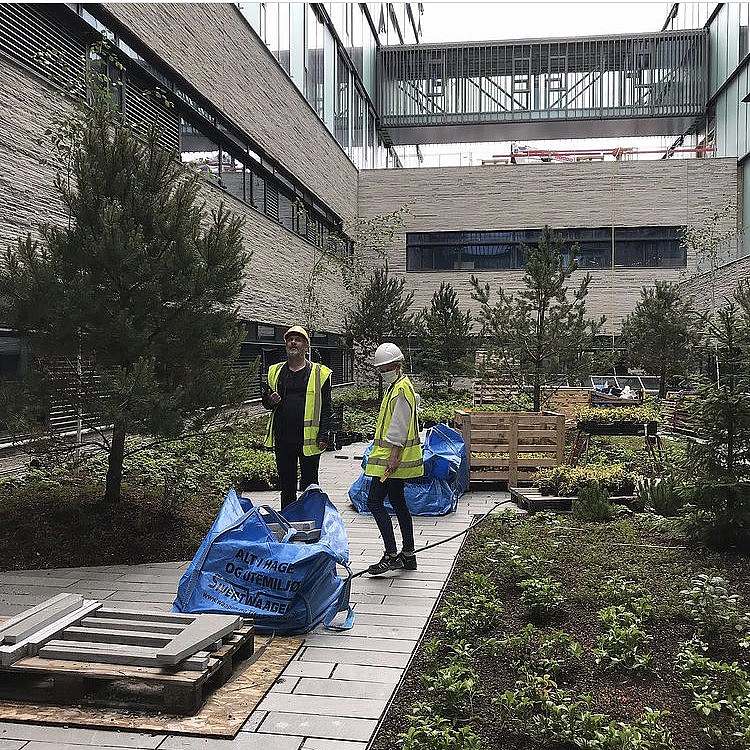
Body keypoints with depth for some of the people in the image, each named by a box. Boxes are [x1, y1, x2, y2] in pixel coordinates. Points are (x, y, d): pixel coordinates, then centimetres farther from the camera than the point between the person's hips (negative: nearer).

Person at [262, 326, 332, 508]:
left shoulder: (320, 373, 1)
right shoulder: (276, 371, 12)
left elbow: (326, 409, -2)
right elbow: (266, 402, 20)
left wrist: (323, 436, -10)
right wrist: (270, 400, -4)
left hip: (309, 438, -4)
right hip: (283, 438, 4)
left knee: (309, 486, 4)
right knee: (286, 485, 13)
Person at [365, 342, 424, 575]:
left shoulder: (401, 389, -14)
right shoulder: (396, 386, 18)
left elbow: (400, 427, -21)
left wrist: (394, 456, -25)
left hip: (391, 458, -11)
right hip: (394, 458, 11)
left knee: (375, 503, -9)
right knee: (398, 502, 14)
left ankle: (391, 555, -7)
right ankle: (408, 555, 20)